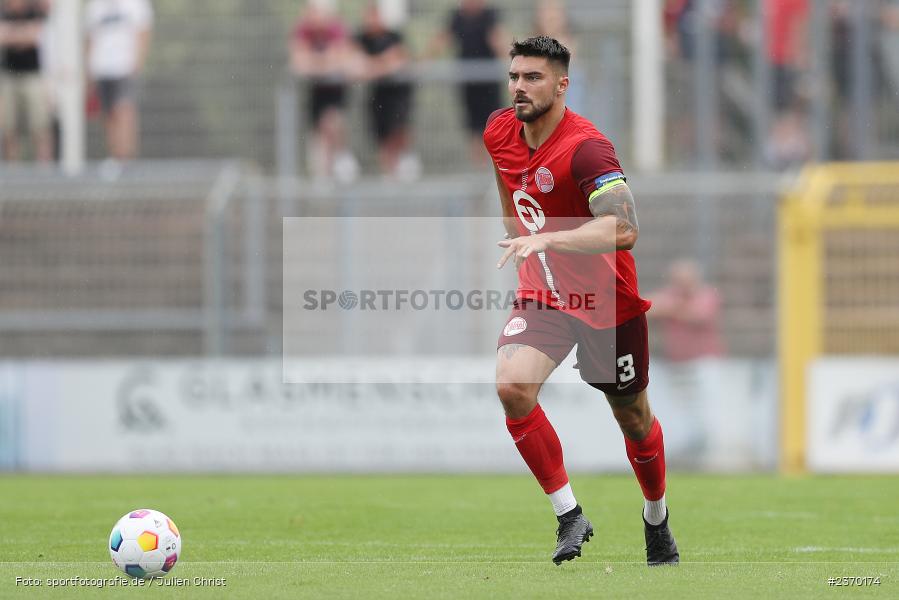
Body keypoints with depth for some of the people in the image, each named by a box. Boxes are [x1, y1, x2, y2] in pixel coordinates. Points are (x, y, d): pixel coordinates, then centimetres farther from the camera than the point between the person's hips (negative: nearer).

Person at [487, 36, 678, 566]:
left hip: (608, 301, -4)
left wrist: (547, 240, -45)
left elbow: (624, 229, -37)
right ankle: (569, 516, -12)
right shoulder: (500, 132, -4)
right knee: (512, 385, -23)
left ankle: (657, 517, 41)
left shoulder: (586, 147, -25)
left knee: (633, 416, 13)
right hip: (542, 295, 4)